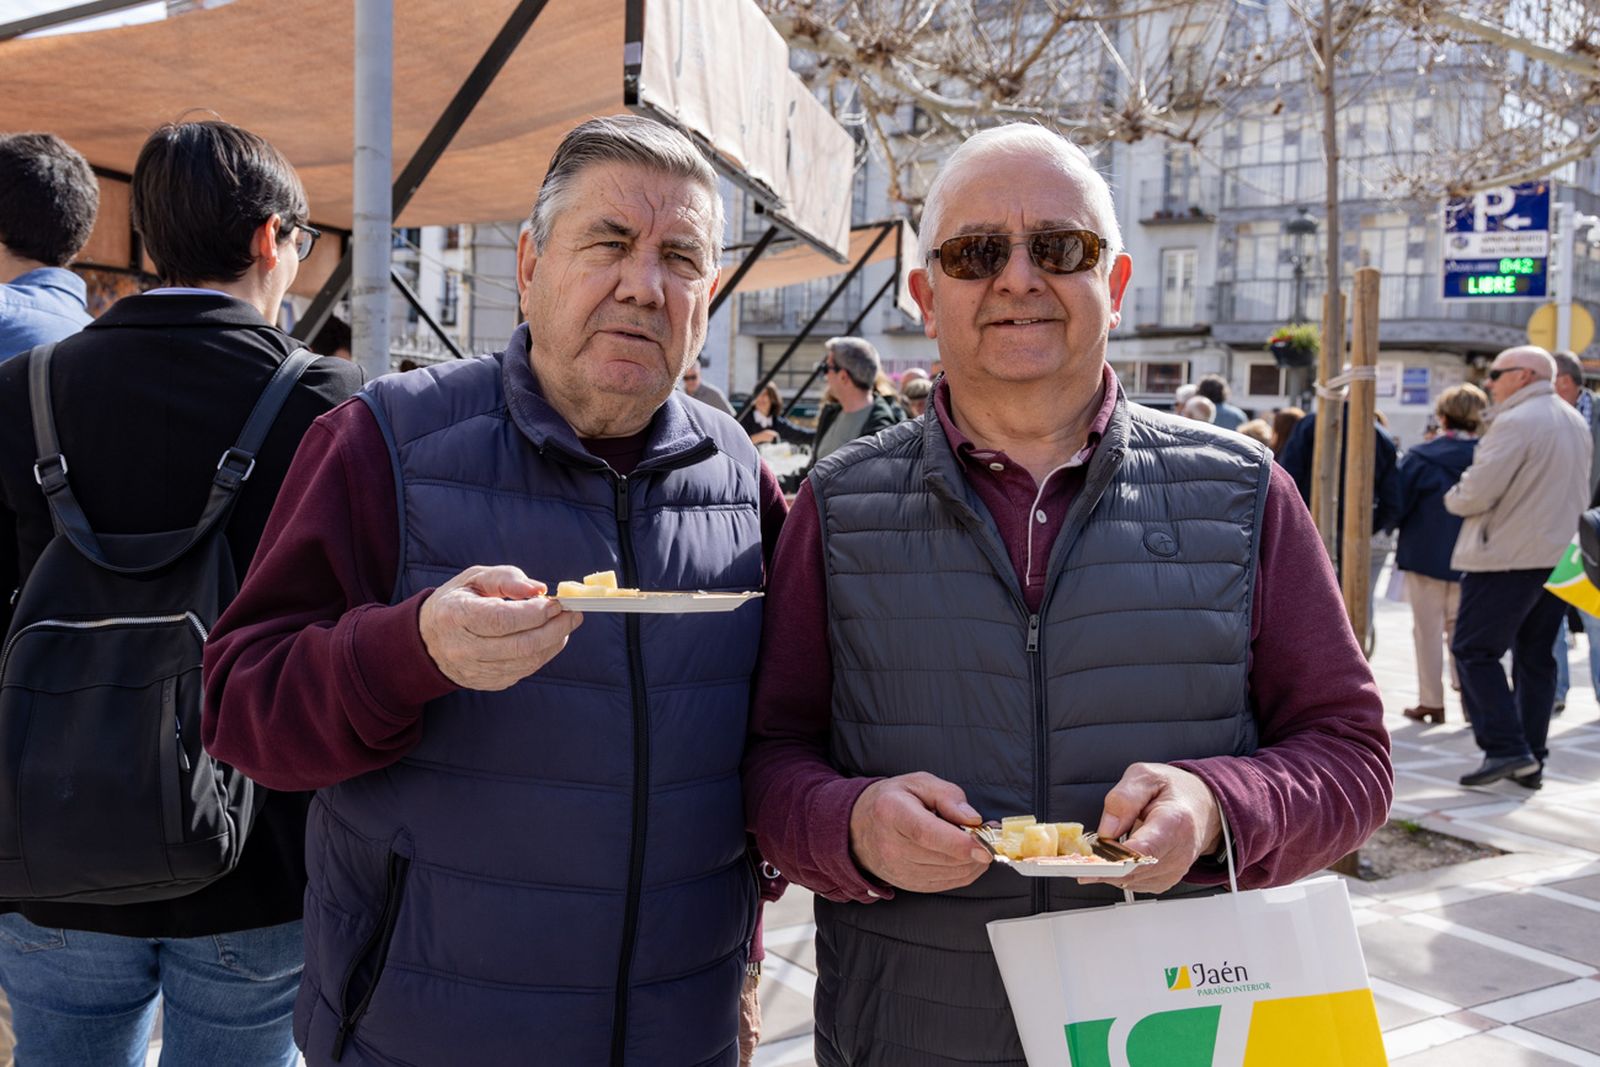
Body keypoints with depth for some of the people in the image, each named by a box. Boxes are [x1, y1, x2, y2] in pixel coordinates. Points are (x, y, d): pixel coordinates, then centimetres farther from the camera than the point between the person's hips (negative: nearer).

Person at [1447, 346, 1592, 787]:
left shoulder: (1515, 423, -15)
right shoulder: (1576, 422, 14)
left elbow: (1476, 493, -19)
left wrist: (1453, 499, 1)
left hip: (1509, 557, -9)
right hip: (1558, 554, 9)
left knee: (1475, 650, -3)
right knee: (1536, 658, 12)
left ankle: (1505, 748, -10)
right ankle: (1531, 761, 15)